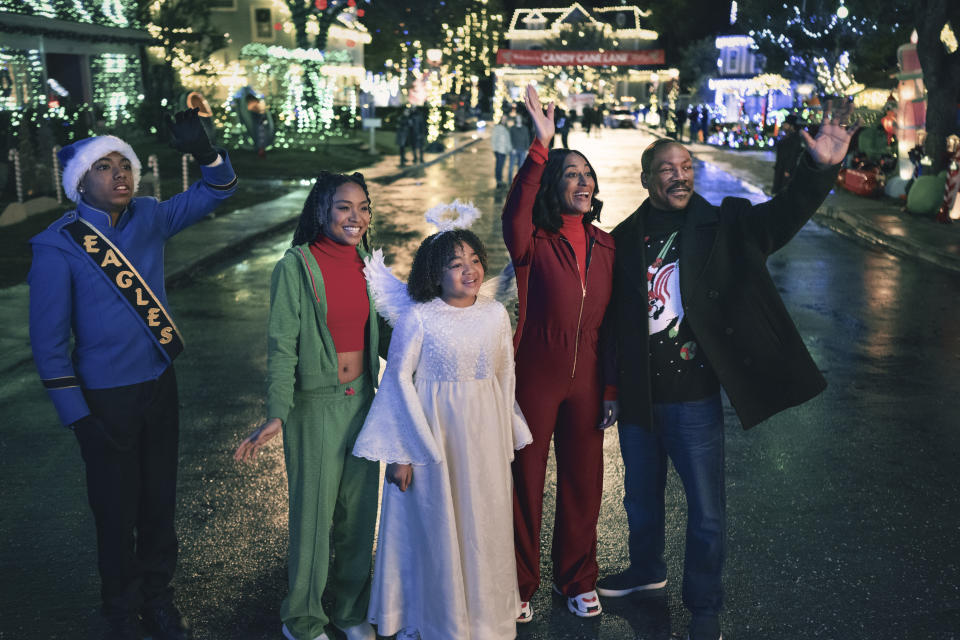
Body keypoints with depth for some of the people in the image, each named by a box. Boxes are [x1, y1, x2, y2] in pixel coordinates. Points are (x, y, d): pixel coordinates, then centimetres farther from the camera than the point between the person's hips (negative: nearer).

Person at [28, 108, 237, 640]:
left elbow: (218, 191, 6)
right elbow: (48, 341, -13)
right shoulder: (57, 245, -14)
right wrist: (77, 416, -14)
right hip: (106, 398, -4)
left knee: (160, 500, 17)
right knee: (116, 511, 9)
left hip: (159, 385, 5)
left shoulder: (149, 219, -1)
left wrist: (204, 153, -16)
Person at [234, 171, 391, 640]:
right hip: (315, 404, -5)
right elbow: (281, 346, -13)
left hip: (362, 399, 5)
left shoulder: (366, 264, 4)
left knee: (359, 512, 14)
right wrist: (276, 415, -21)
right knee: (313, 513, 5)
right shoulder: (296, 266, -11)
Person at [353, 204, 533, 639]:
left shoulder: (496, 315, 2)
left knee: (485, 526, 12)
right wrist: (401, 452, -9)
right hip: (432, 432, -4)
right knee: (435, 526, 6)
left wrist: (508, 436, 14)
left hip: (486, 437, 4)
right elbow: (399, 379, -8)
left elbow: (505, 376, 11)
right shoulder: (417, 317, -11)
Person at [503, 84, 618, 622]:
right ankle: (521, 586, 25)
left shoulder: (606, 247, 4)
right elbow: (515, 216, -34)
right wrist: (541, 146, -40)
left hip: (587, 380, 4)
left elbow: (613, 321, 8)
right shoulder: (535, 243, -9)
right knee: (526, 481, 8)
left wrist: (613, 387, 7)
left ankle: (578, 579, 33)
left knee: (583, 483, 13)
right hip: (535, 376, -4)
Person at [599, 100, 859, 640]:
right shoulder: (626, 238, 0)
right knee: (641, 496, 22)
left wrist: (820, 169, -37)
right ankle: (647, 570, 48)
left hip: (694, 398, -3)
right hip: (637, 396, 3)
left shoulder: (723, 225, -4)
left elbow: (786, 213, -19)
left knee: (707, 510, 6)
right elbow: (610, 316, 6)